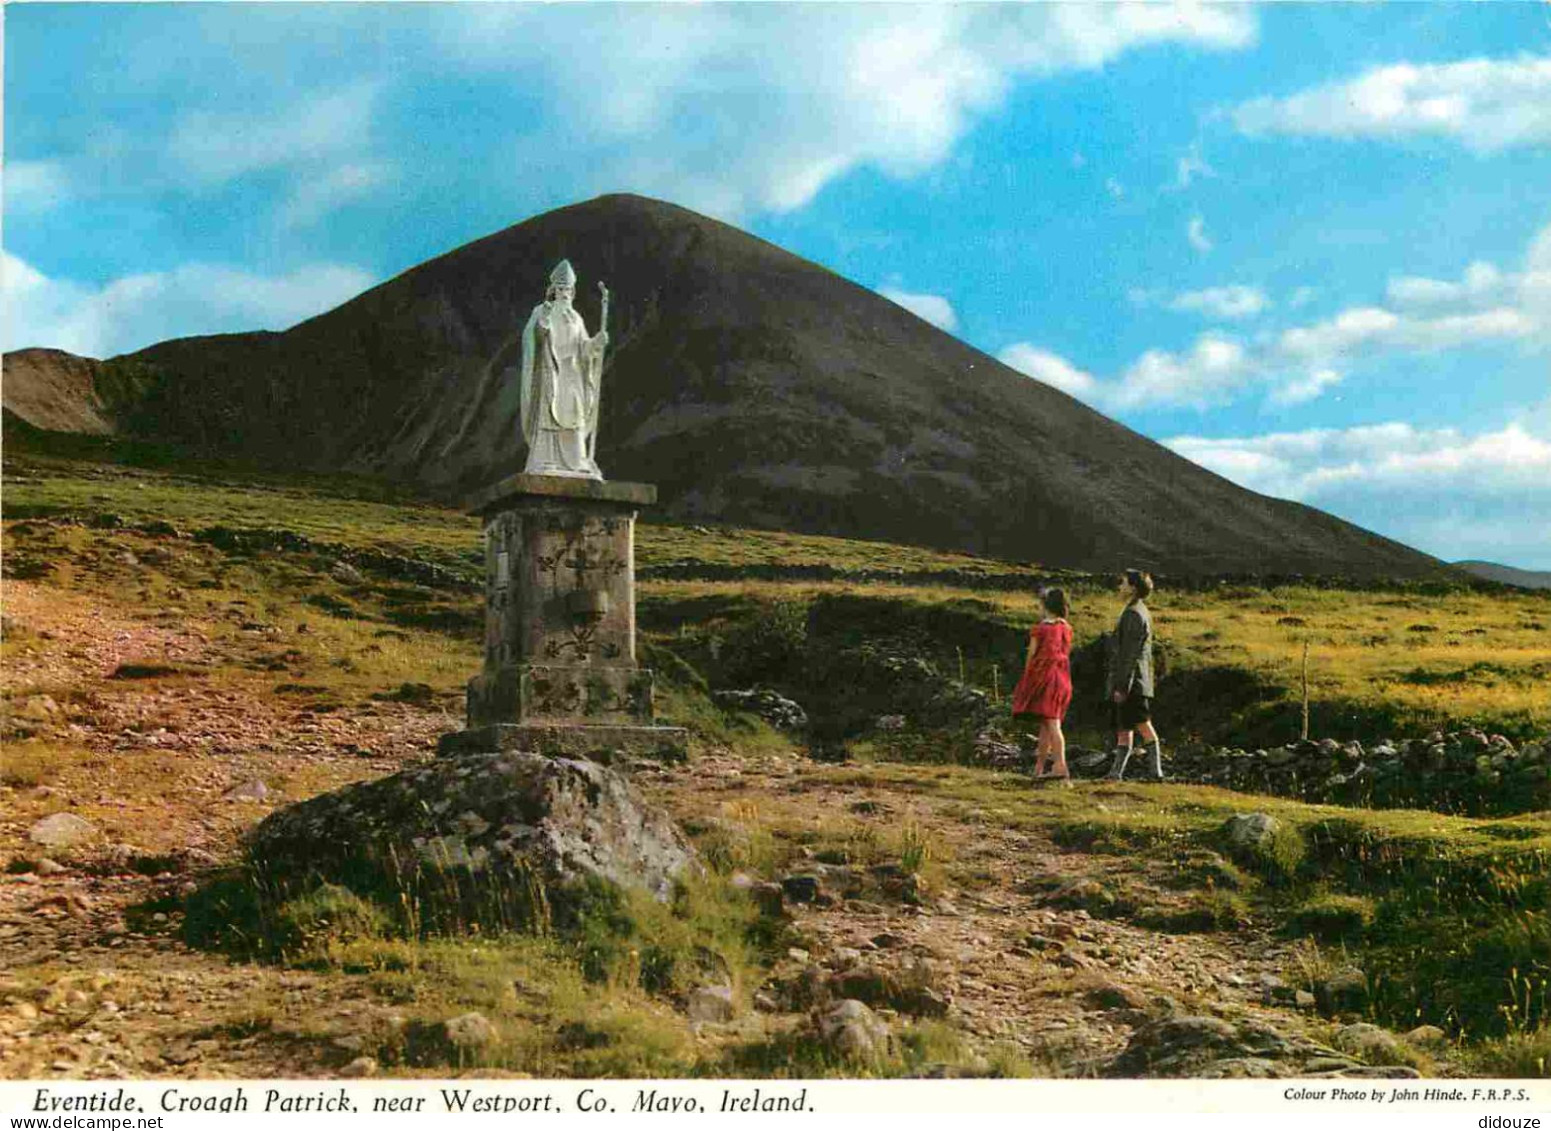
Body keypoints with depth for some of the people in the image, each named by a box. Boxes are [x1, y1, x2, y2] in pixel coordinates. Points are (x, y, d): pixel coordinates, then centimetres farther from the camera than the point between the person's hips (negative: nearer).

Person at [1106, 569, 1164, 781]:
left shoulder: (1134, 615, -14)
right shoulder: (1142, 612, 17)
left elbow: (1130, 654, -19)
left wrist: (1122, 685, -20)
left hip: (1131, 680, -10)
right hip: (1137, 681, 10)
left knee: (1143, 725, -7)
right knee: (1123, 728, 9)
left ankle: (1156, 769, -4)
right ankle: (1116, 772, 11)